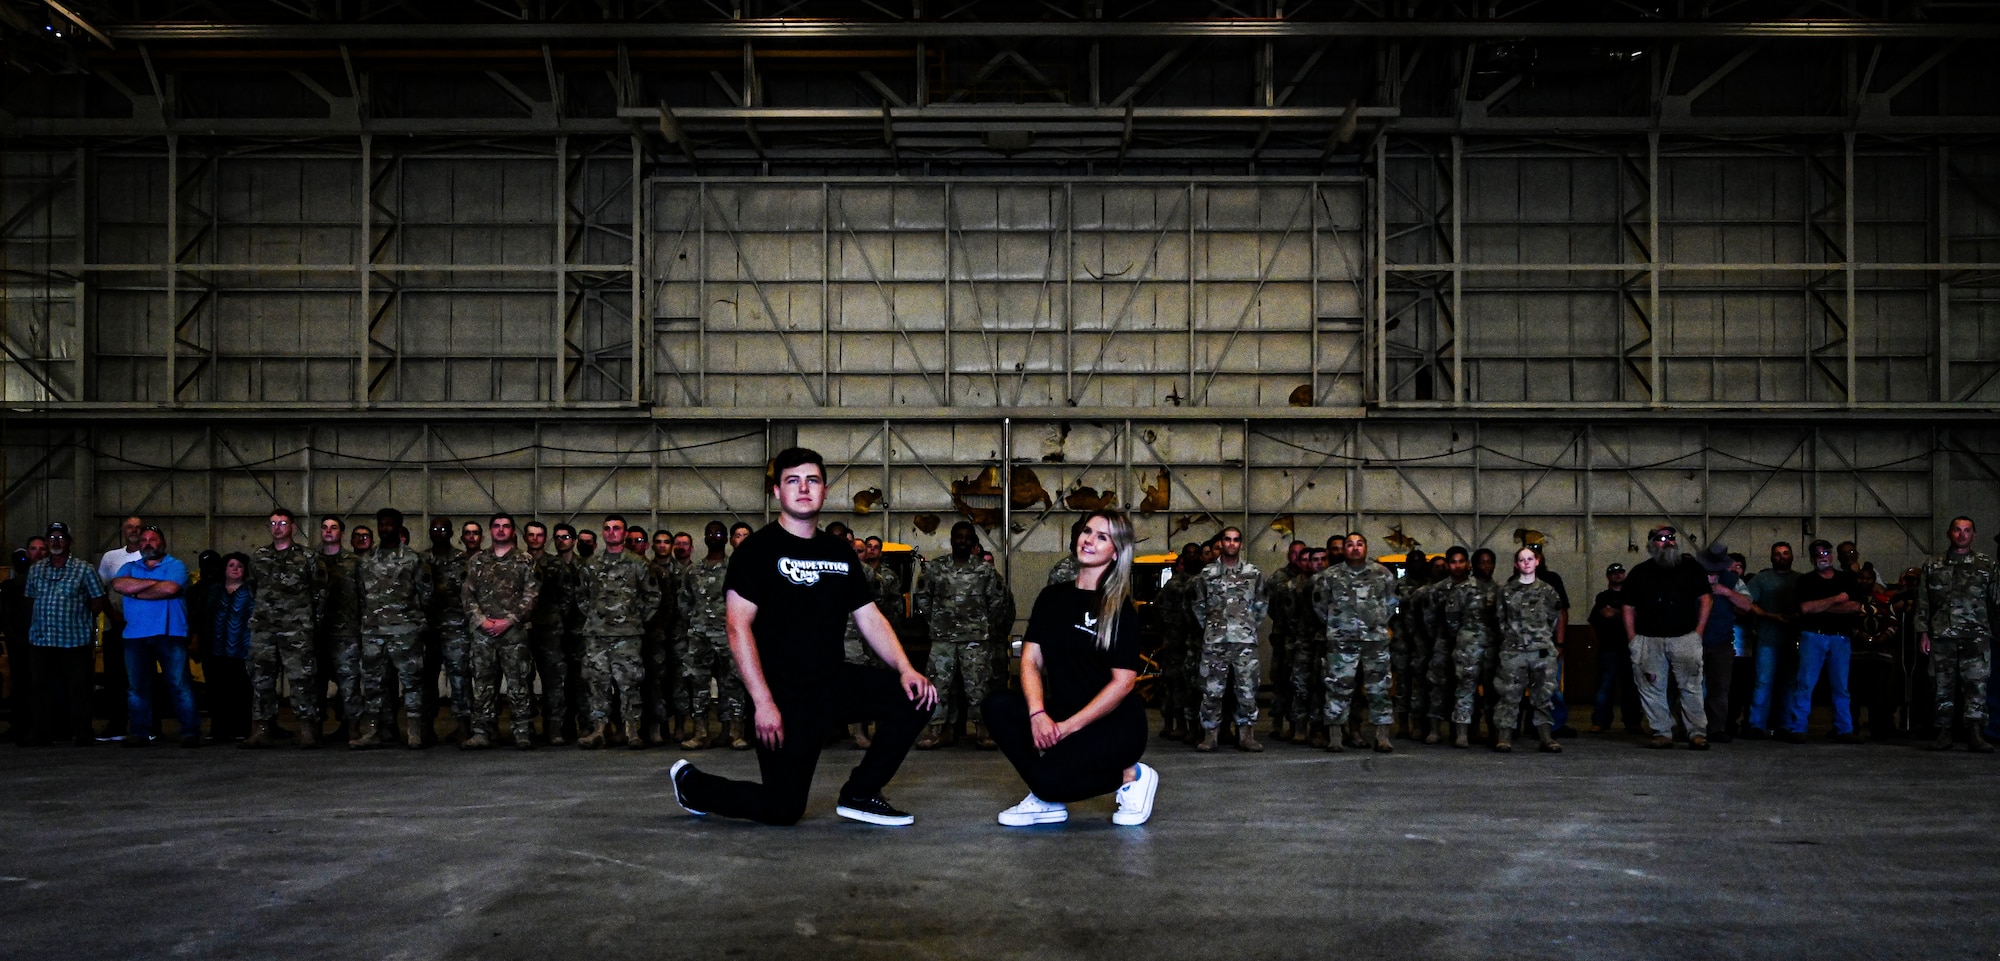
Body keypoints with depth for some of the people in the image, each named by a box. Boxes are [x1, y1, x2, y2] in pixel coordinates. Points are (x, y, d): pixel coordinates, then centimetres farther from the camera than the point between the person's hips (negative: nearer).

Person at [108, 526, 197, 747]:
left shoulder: (176, 566, 4)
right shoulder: (130, 567, 18)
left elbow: (170, 588, -15)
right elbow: (118, 584, -4)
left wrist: (136, 592, -4)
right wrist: (154, 582, -8)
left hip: (170, 634, -4)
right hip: (135, 636, 5)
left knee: (179, 684, -6)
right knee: (137, 687, 6)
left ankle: (190, 731, -5)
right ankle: (139, 733, 13)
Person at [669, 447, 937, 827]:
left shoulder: (840, 552, 10)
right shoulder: (758, 549, -8)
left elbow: (871, 619, 10)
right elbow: (739, 628, -14)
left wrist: (905, 669, -6)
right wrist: (763, 702, -21)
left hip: (834, 681, 6)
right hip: (784, 693, -6)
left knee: (915, 698, -13)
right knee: (782, 810, -4)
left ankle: (859, 795, 3)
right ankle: (691, 783, 23)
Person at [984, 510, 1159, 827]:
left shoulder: (1121, 610, -10)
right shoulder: (1052, 597, 6)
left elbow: (1123, 681, -14)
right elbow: (1031, 660, 0)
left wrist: (1069, 727, -18)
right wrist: (1038, 714, -17)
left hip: (1115, 724, -6)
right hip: (1063, 714, 6)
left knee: (1048, 777, -27)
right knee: (999, 707, -19)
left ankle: (1130, 776, -1)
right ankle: (1046, 801, -6)